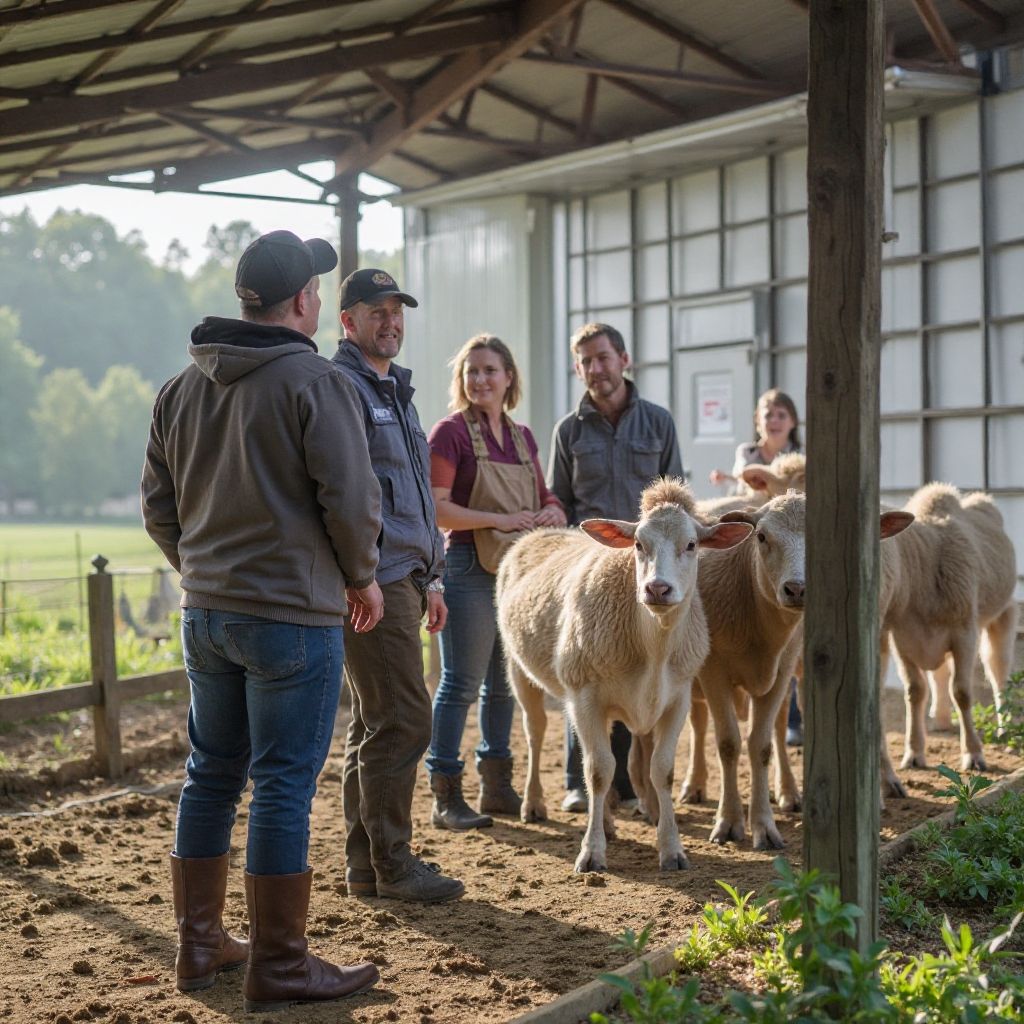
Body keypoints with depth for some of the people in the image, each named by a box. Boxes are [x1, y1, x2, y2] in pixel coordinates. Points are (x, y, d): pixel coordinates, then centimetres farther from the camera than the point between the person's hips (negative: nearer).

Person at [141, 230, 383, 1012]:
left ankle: (200, 942, 24)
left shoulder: (182, 388, 9)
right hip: (293, 614, -7)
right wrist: (362, 577, 2)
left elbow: (159, 504, 14)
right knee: (284, 785, -1)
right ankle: (280, 967, 6)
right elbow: (351, 500, -14)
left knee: (212, 775, 15)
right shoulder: (316, 383, -12)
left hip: (206, 612, 7)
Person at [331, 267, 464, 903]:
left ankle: (366, 863, 19)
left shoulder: (396, 390, 22)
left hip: (404, 579, 10)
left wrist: (430, 577, 23)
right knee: (403, 721, -9)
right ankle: (392, 864, -1)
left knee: (375, 725, 12)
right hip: (372, 581, -10)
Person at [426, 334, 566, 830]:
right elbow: (436, 508, -15)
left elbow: (545, 498, 20)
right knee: (461, 682, -4)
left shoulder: (522, 436, 13)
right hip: (470, 569, -7)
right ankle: (445, 795, 2)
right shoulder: (451, 431, -7)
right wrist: (500, 520, -21)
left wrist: (552, 512, -4)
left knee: (504, 682, 14)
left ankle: (496, 785, 24)